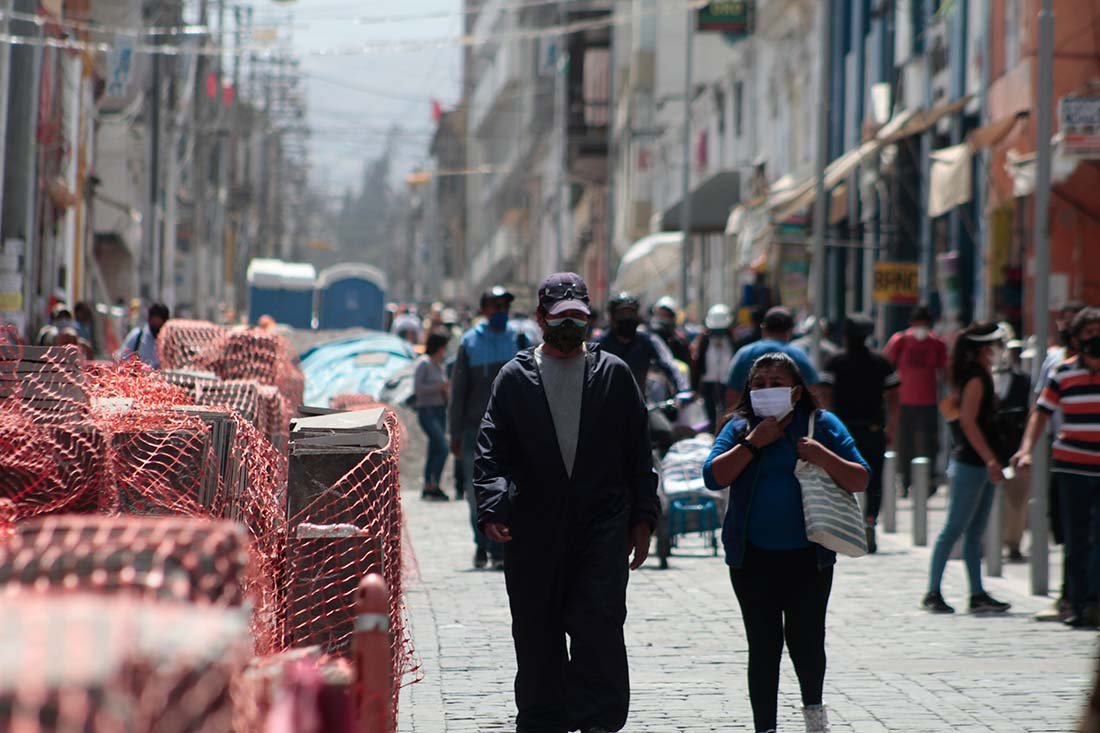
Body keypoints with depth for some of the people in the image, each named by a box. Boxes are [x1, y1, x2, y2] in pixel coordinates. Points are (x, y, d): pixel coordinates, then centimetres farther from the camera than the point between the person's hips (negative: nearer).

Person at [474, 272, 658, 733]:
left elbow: (639, 452, 11)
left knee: (598, 622, -12)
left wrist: (642, 518, 5)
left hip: (603, 522, -1)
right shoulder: (515, 378, 7)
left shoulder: (614, 374, 10)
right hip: (534, 528, 1)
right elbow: (491, 452, 2)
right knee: (537, 633, 5)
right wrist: (492, 508, -13)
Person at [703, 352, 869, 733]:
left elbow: (860, 480, 2)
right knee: (763, 647, 3)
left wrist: (824, 457, -14)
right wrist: (753, 443, -12)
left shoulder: (822, 425, 4)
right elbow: (713, 477, -7)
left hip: (808, 557, -1)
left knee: (806, 639, -2)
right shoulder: (739, 428, 6)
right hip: (754, 558, 1)